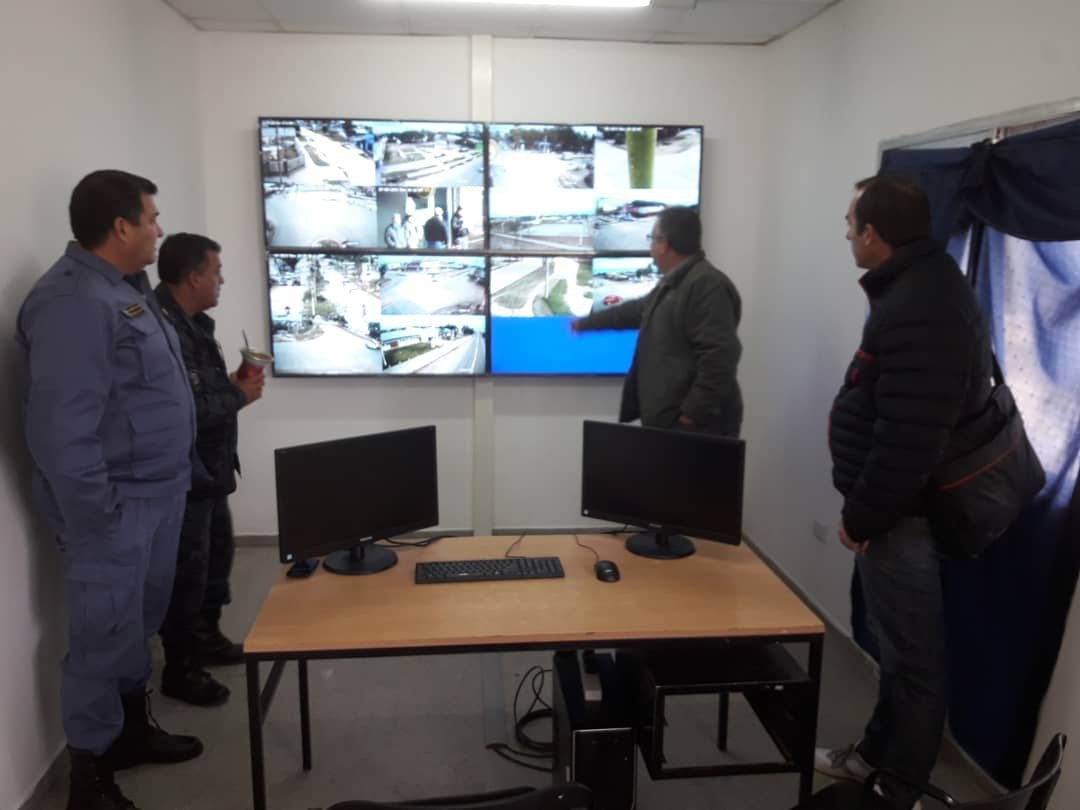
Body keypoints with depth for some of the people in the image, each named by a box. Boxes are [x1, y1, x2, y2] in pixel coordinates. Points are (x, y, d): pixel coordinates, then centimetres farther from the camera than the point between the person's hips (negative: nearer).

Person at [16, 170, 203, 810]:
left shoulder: (127, 288, 11)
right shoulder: (74, 301, -21)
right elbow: (63, 428, -25)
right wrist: (98, 515, -20)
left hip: (158, 493, 9)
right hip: (116, 505, -9)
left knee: (140, 623, 21)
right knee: (105, 635, 4)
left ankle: (133, 730, 39)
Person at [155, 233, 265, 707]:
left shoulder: (192, 323, 10)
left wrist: (232, 385, -1)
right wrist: (238, 396, -16)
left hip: (209, 468, 10)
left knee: (217, 554, 22)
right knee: (187, 571, 2)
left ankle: (207, 638, 40)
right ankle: (179, 670, 18)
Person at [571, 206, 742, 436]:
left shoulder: (708, 285, -18)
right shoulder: (673, 284, 17)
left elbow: (719, 356, -26)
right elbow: (637, 310, 34)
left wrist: (693, 415, -24)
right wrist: (585, 322, 43)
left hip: (696, 427, -10)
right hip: (667, 421, 10)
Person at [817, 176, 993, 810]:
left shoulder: (918, 310, -25)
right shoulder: (925, 285, 10)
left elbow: (908, 440, -29)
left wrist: (862, 516, -16)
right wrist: (867, 509, 18)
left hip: (904, 514, -11)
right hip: (903, 504, 11)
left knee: (911, 653, 5)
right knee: (899, 643, 22)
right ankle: (879, 753, 40)